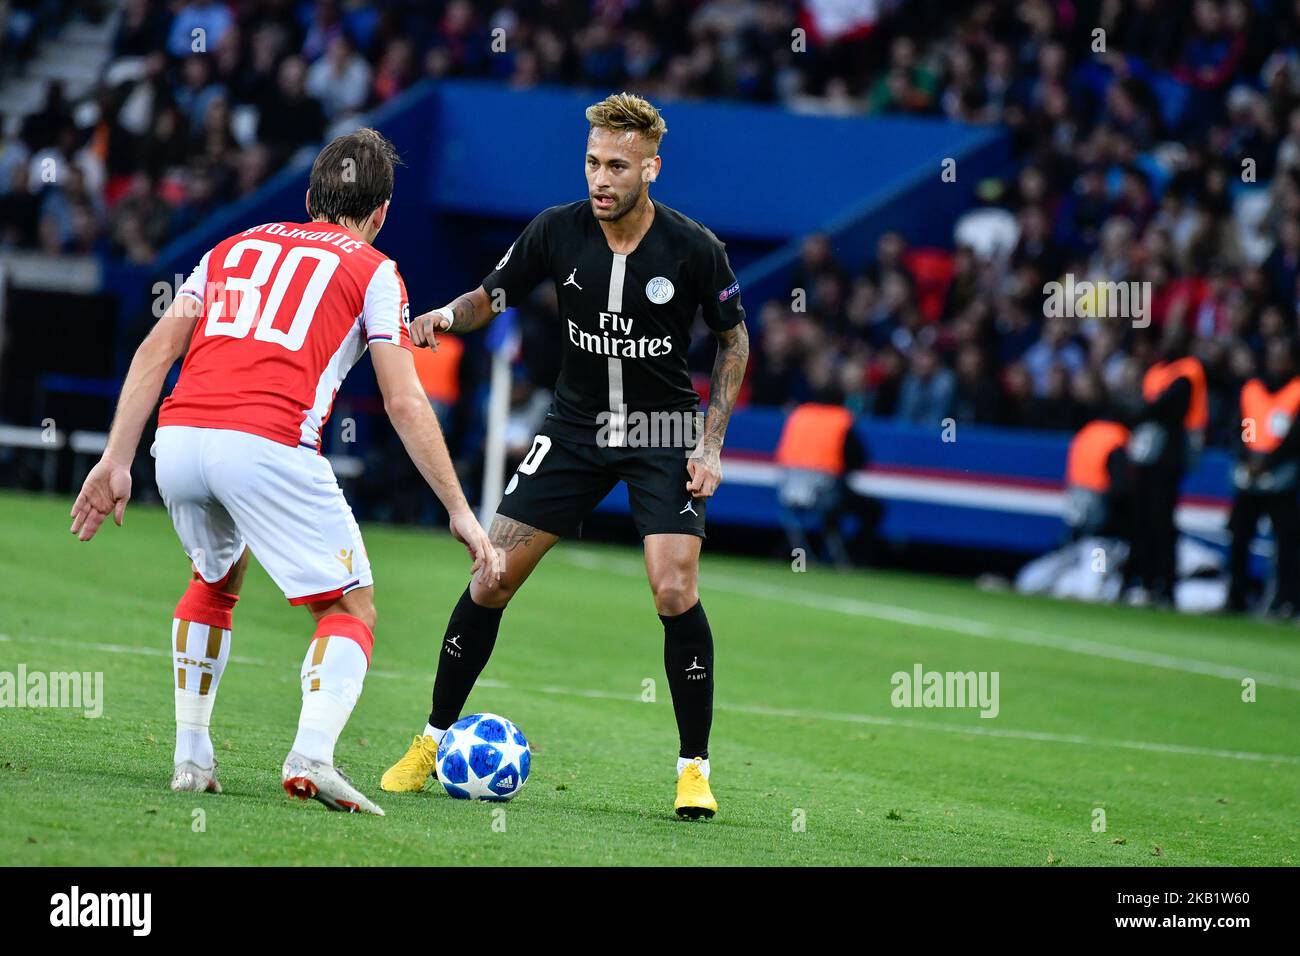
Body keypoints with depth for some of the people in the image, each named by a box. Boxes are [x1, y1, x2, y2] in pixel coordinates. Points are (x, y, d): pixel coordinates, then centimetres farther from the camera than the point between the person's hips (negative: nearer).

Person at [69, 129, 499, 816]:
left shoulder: (233, 248, 28)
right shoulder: (373, 271, 15)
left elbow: (157, 350, 17)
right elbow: (405, 404, 7)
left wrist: (116, 461, 16)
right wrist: (461, 513, 10)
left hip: (178, 438, 5)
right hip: (268, 444, -5)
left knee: (216, 579, 32)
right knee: (351, 611, 7)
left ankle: (190, 758, 25)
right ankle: (311, 755, -19)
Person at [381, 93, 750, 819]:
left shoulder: (693, 249, -17)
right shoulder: (557, 232, -11)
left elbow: (735, 338, -2)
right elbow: (492, 298, 2)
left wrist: (712, 444, -8)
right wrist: (446, 316, -21)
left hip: (664, 431, -3)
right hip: (576, 426, 3)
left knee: (675, 592, -19)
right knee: (493, 577, -3)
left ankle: (695, 770, -3)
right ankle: (432, 741, 13)